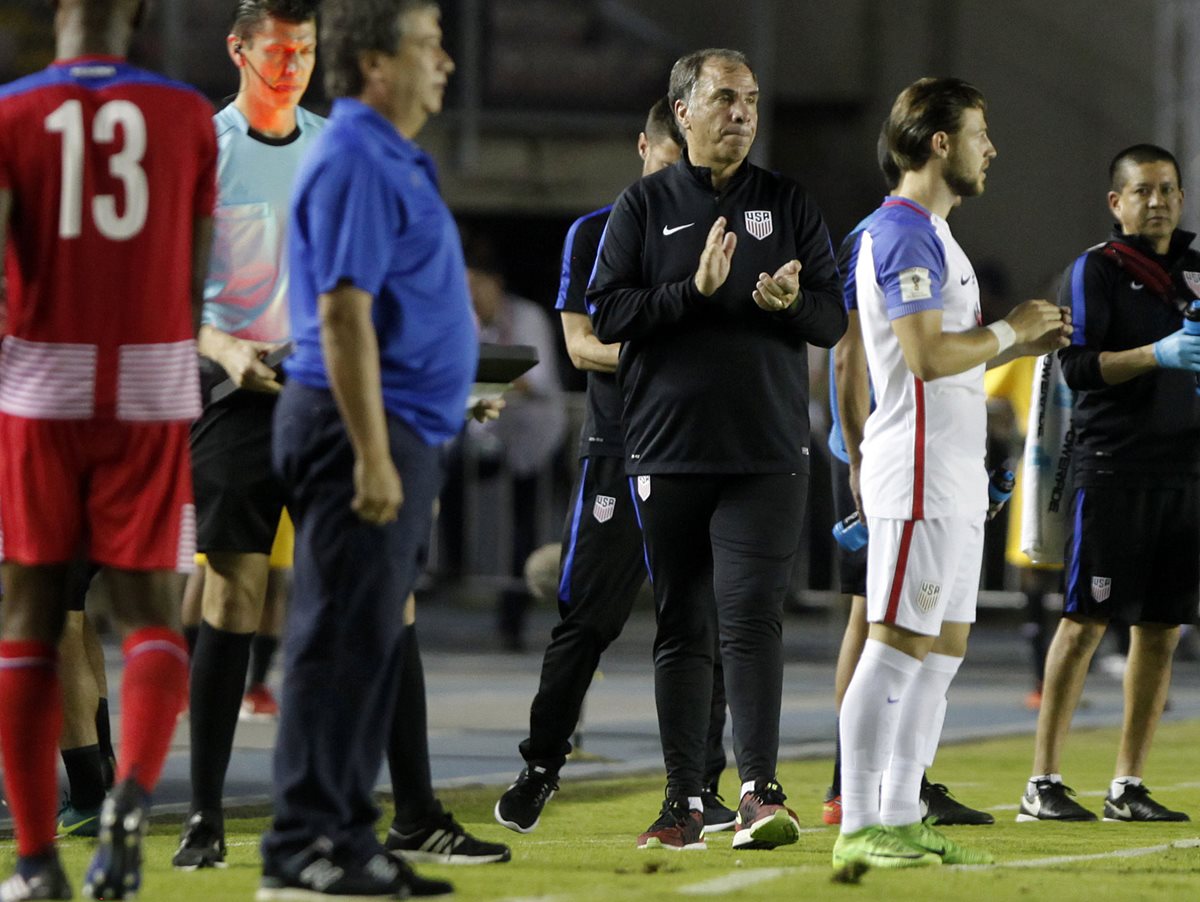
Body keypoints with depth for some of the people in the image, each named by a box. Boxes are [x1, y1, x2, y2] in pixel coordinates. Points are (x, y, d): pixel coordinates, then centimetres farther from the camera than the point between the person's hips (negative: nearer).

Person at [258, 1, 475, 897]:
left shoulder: (394, 160, 18)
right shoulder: (355, 162, -14)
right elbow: (344, 315, -21)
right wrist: (371, 456, -24)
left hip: (402, 433, 10)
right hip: (362, 424, -10)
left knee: (371, 641, 11)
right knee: (344, 638, -9)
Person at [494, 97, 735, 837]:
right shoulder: (596, 233, 6)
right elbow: (580, 344, -1)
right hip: (619, 445, -1)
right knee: (588, 617, -2)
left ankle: (702, 784, 5)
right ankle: (542, 765, 13)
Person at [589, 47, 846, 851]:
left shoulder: (789, 205, 10)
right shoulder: (645, 207, 7)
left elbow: (834, 321, 9)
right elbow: (607, 314, -2)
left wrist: (793, 302, -14)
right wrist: (694, 290, -15)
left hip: (768, 454, 0)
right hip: (668, 453, 1)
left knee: (751, 616, -12)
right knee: (682, 627, 5)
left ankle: (760, 791, -16)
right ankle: (685, 800, 10)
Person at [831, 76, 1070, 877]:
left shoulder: (932, 234, 19)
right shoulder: (903, 233, -13)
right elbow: (927, 355, -22)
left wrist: (1021, 344, 13)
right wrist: (1008, 331, -9)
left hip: (955, 475, 11)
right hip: (920, 474, -11)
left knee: (944, 648, 10)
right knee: (900, 645, -11)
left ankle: (902, 817, 13)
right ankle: (860, 826, -10)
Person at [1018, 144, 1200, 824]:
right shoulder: (1095, 270, -2)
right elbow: (1077, 366, -12)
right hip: (1113, 467, -6)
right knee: (1086, 621, -7)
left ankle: (1129, 785, 10)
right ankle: (1044, 781, -2)